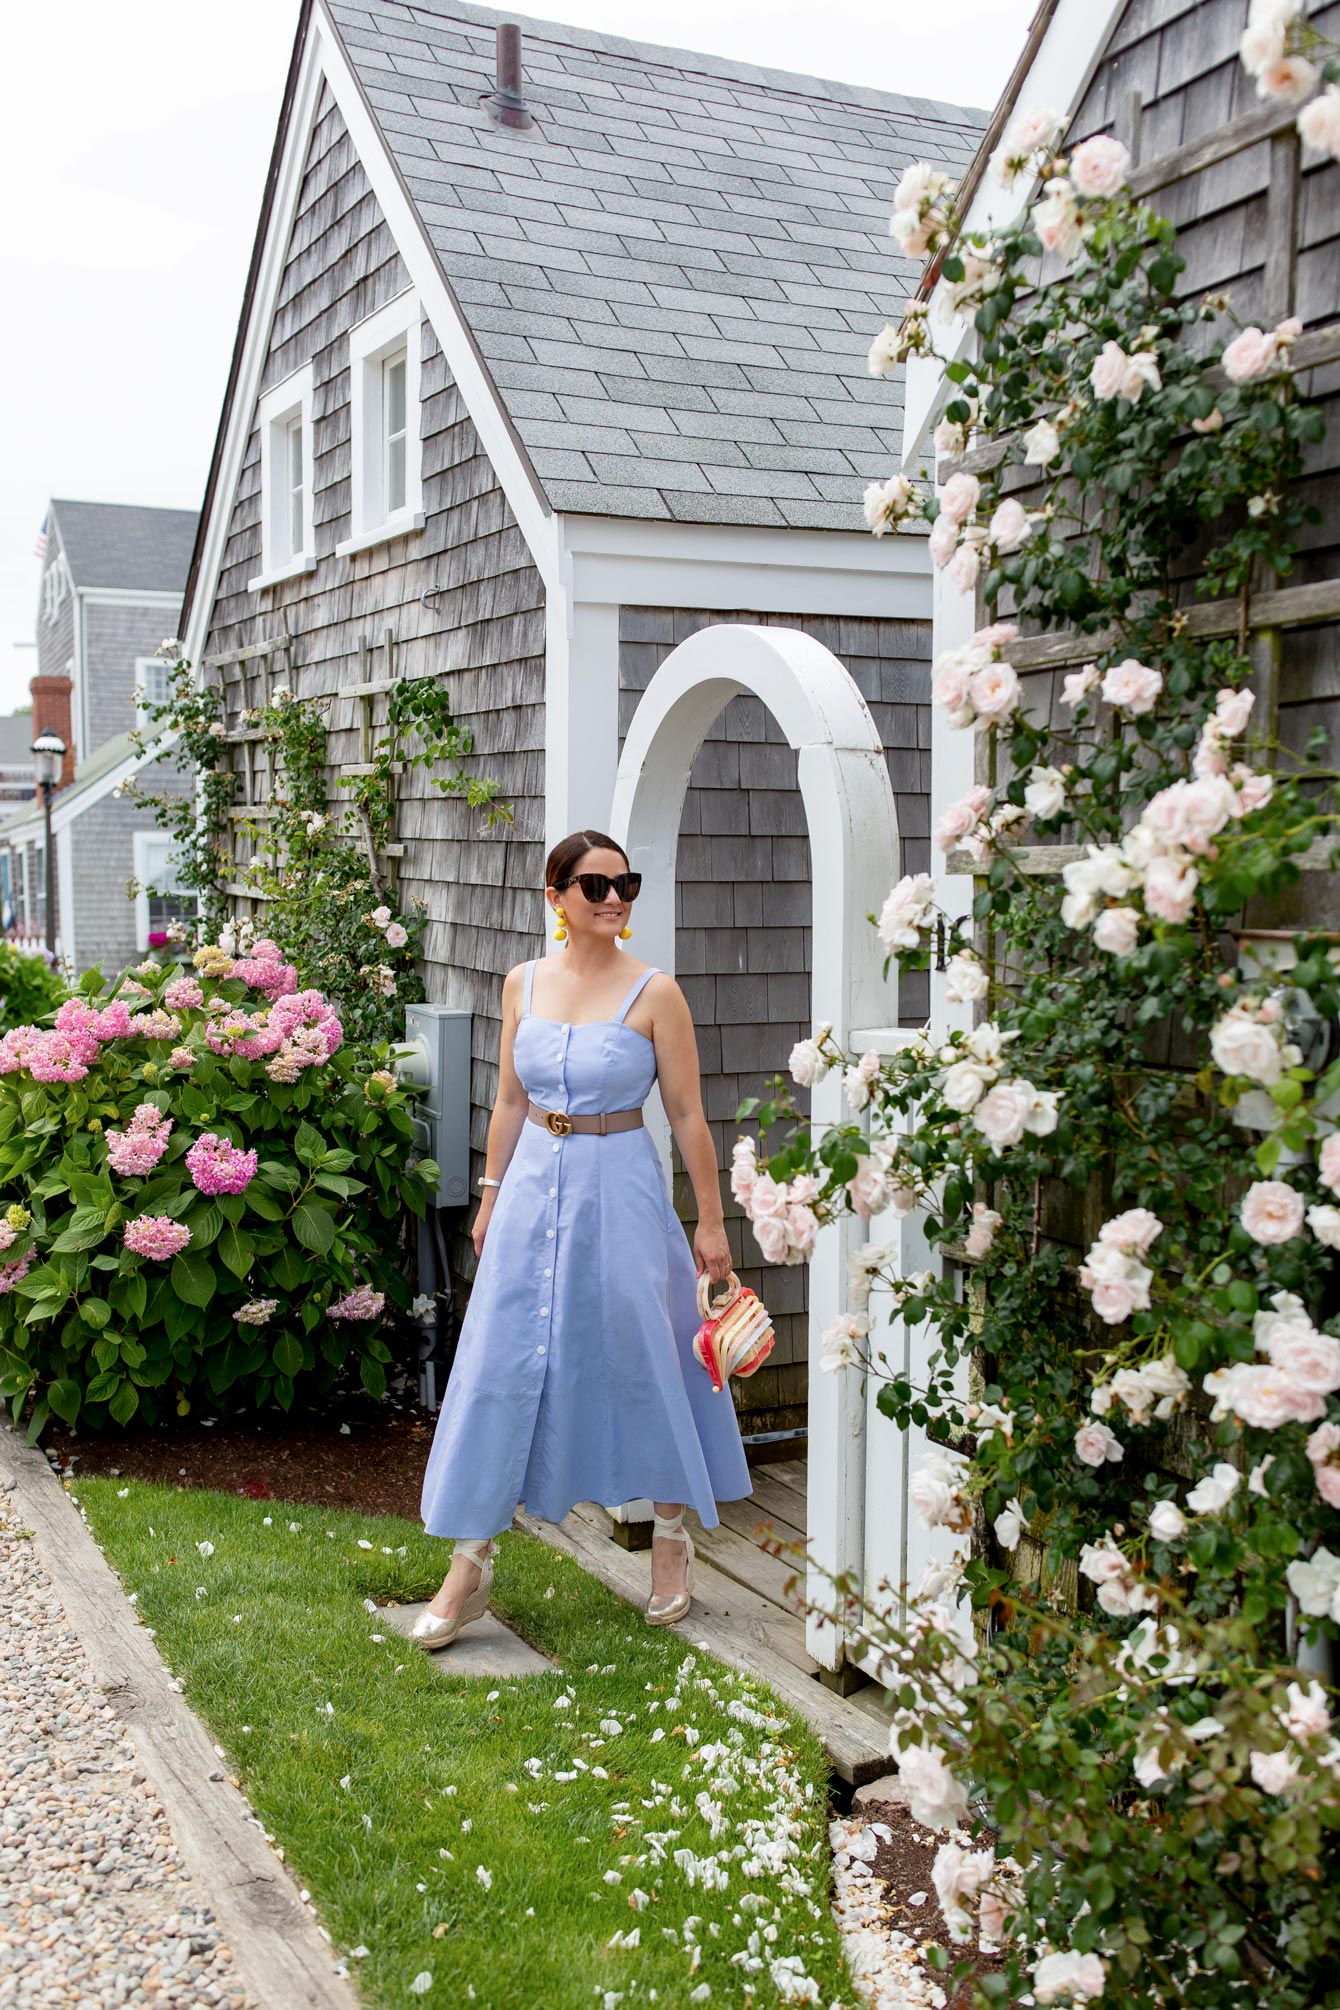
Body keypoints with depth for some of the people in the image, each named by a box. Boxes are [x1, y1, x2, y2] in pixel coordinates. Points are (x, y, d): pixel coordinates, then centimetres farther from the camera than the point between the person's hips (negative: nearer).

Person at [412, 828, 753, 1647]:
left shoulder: (654, 993, -7)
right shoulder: (523, 983, 4)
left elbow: (688, 1113, -5)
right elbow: (510, 1101, 12)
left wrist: (711, 1220, -4)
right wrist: (491, 1197, 13)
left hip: (620, 1189, -3)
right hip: (534, 1185, 3)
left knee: (642, 1357, 7)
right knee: (503, 1364, 3)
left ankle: (674, 1534, 29)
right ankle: (471, 1565, 12)